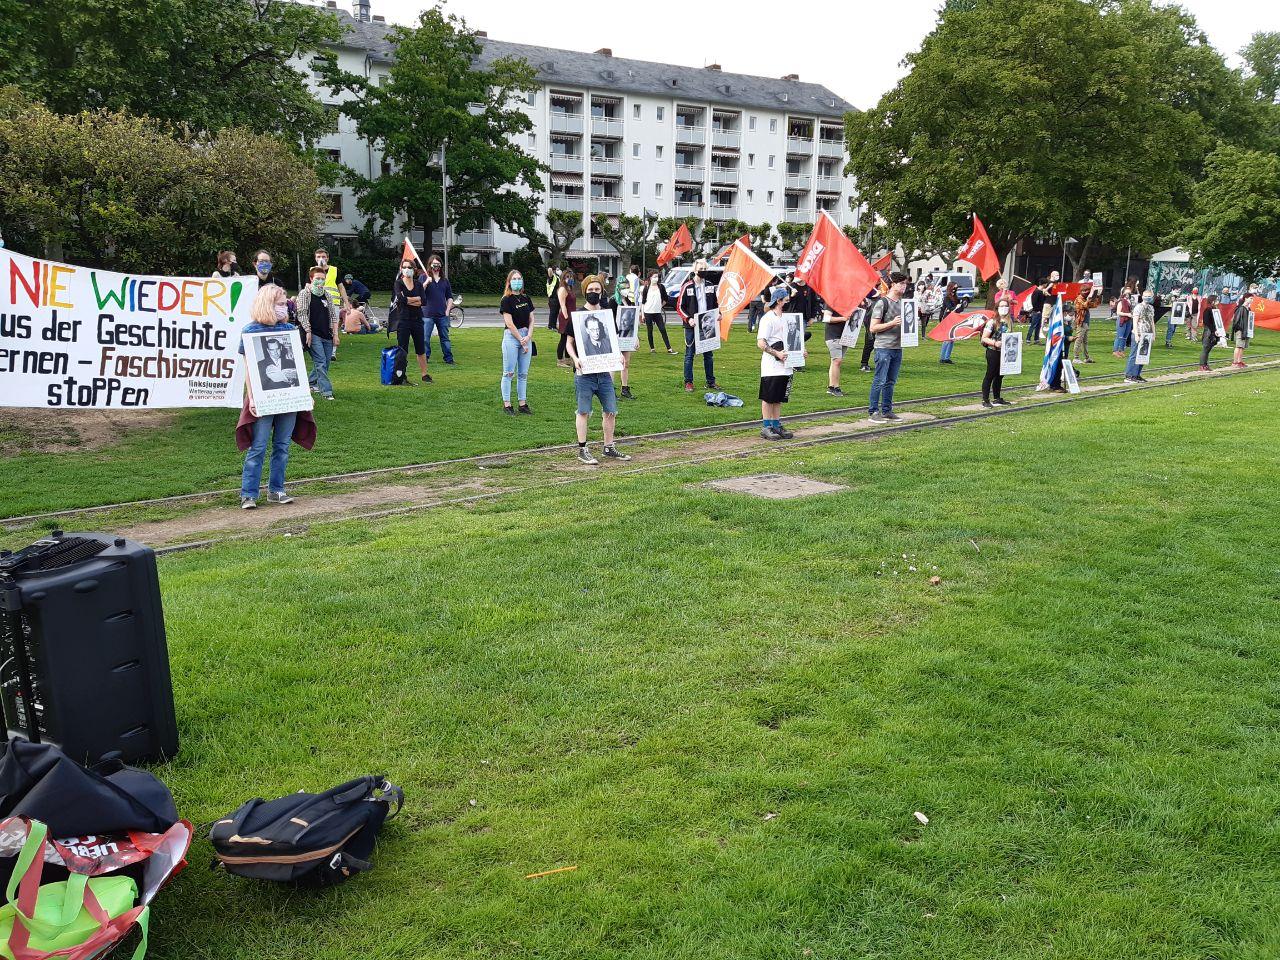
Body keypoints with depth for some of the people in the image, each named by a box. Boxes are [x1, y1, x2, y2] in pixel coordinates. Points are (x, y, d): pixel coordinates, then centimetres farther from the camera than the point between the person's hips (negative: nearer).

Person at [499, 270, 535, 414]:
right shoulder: (506, 300, -7)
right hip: (511, 337, -6)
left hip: (526, 337, 6)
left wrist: (529, 336, -5)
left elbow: (531, 319, 11)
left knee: (523, 373, 9)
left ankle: (523, 404, 15)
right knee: (509, 373, -1)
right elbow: (509, 323, -11)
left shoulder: (526, 298, 10)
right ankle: (506, 404, 5)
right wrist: (521, 340, -11)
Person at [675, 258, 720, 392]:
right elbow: (679, 307, -5)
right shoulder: (687, 286, -5)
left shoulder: (710, 286, 10)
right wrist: (688, 319, -17)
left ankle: (711, 382, 18)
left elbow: (715, 304, 20)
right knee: (689, 354, 0)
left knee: (709, 354, 9)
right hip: (692, 326, -5)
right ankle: (688, 382, 7)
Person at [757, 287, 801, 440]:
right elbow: (761, 343, -18)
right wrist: (777, 354, -24)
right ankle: (766, 427, 5)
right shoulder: (768, 318, -11)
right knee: (768, 398, -1)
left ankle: (776, 425, 19)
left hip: (785, 366, 8)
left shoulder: (786, 318, 16)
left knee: (779, 398, 12)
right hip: (771, 367, -8)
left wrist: (800, 351, 10)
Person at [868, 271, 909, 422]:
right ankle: (874, 411, -1)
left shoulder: (902, 302, 15)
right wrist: (892, 323, -18)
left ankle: (887, 411, 18)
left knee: (891, 382, 11)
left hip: (898, 347, 7)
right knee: (879, 381, -5)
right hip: (884, 348, -7)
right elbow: (873, 328, -11)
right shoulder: (882, 303, -8)